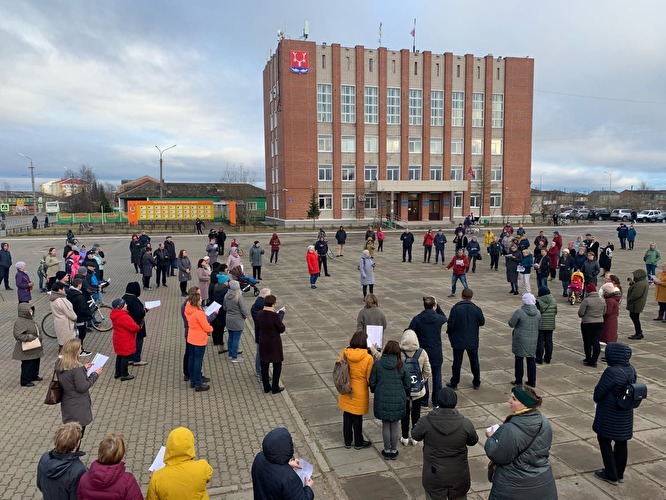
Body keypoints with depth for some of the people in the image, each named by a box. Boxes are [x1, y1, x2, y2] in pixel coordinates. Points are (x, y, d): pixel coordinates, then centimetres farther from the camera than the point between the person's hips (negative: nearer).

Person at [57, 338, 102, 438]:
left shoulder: (59, 364, -2)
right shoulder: (76, 368, -28)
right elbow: (82, 387, -22)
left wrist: (83, 368, 9)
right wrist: (95, 374, -13)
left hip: (67, 405, 8)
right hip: (78, 408, -8)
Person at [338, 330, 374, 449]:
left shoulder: (344, 353, -11)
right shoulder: (368, 358, -20)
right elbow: (370, 379, -14)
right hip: (359, 393, -3)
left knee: (347, 416, 18)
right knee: (357, 418, 13)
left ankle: (347, 442, 33)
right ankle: (358, 443, 31)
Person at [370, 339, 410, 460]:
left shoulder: (377, 364, -9)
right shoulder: (402, 366, -7)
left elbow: (372, 383, -4)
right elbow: (408, 385, -1)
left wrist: (375, 392, 17)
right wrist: (403, 395, 19)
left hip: (382, 400, 0)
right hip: (398, 400, 1)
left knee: (385, 425, 14)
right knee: (395, 425, 15)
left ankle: (387, 451, 27)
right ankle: (394, 451, 27)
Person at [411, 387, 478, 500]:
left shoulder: (425, 422, -21)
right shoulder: (465, 424, -18)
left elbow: (415, 435, 0)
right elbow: (473, 441, 1)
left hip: (434, 478, -1)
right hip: (459, 477, 1)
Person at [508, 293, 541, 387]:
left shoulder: (519, 312, -19)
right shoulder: (538, 313, -1)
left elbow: (511, 323, -12)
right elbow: (538, 325, 10)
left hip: (520, 340, -5)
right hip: (533, 340, 5)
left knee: (519, 360, 7)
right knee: (531, 360, 14)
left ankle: (518, 381, 15)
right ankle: (532, 381, 21)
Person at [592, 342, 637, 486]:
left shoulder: (612, 372, -27)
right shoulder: (631, 370, -3)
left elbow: (599, 392, -20)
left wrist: (597, 399, 1)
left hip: (610, 416, -7)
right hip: (626, 414, 7)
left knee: (604, 441, 10)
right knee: (621, 442, 18)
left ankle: (611, 475, 18)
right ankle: (619, 473, 33)